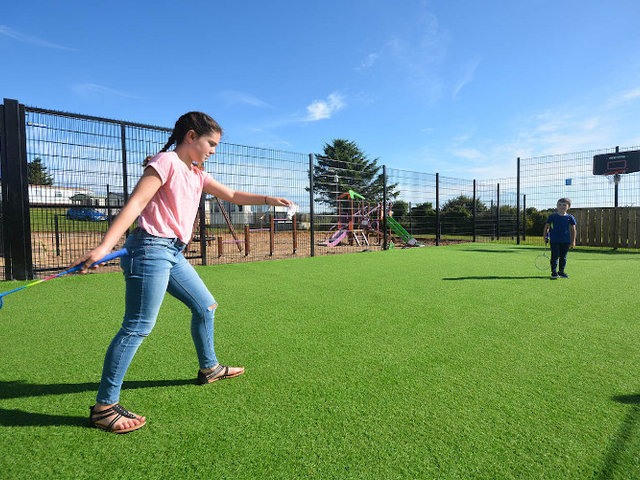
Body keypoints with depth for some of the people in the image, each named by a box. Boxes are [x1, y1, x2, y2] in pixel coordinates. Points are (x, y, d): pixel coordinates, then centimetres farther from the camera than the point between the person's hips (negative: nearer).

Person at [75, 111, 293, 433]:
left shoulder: (196, 174, 17)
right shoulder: (166, 162, -8)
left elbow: (233, 195, 21)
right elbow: (135, 204, -17)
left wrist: (269, 199, 10)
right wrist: (104, 246, -25)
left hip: (173, 254, 10)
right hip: (151, 248, -9)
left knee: (206, 306, 15)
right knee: (137, 327, -7)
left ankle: (208, 368, 33)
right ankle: (104, 406, 6)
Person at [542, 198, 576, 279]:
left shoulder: (570, 217, 3)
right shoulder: (552, 216, -1)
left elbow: (573, 230, 7)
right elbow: (547, 227, 5)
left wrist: (573, 241, 4)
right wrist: (545, 236, 1)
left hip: (566, 241, 2)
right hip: (554, 240, -2)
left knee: (563, 257, 10)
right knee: (555, 256, -3)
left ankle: (561, 271, 22)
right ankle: (554, 272, 3)